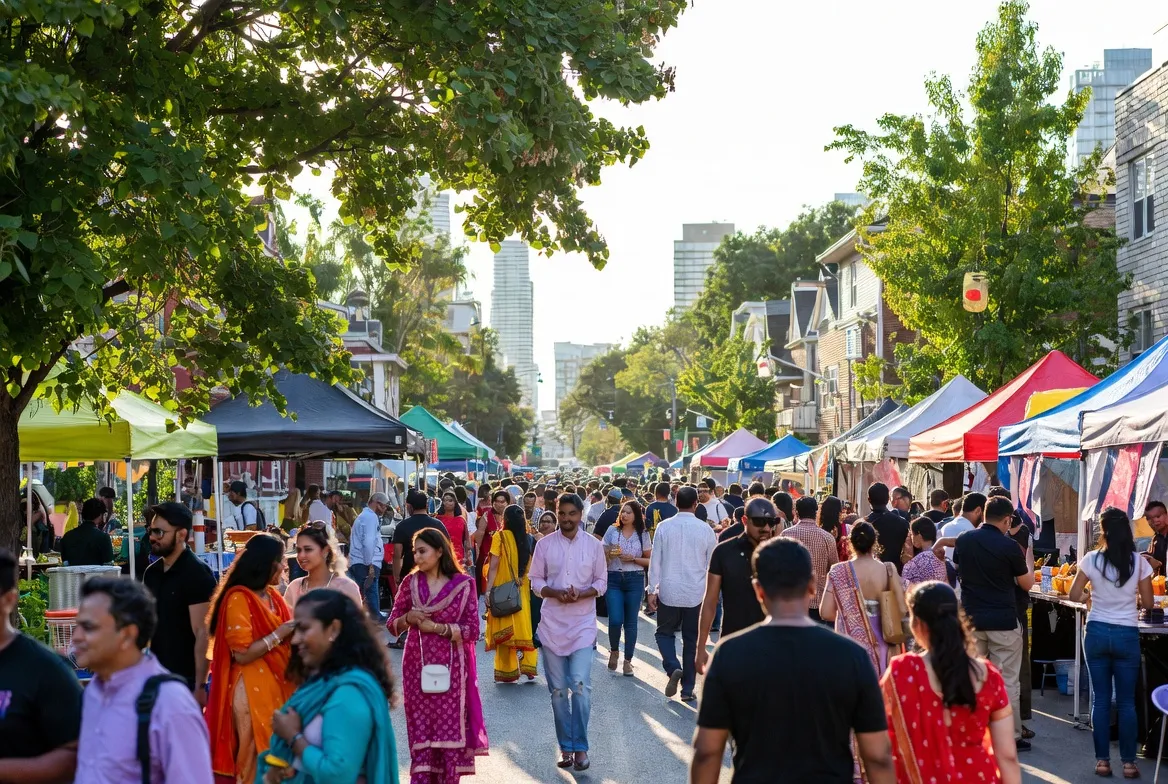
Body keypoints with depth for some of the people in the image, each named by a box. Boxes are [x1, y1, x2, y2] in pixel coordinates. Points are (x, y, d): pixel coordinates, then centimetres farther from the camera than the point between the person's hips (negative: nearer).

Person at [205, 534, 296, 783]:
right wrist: (279, 634, -17)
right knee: (258, 755, -1)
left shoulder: (273, 596, 10)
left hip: (278, 683, 8)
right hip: (252, 689, -7)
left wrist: (293, 633, 0)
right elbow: (242, 654, -19)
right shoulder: (238, 598, -14)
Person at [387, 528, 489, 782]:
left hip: (450, 666, -2)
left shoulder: (463, 583, -5)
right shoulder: (410, 582, 3)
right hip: (417, 665, 2)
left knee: (450, 729, 3)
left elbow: (472, 630, -7)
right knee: (420, 729, 3)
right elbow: (392, 623, 8)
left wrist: (437, 627, -16)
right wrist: (408, 618, -12)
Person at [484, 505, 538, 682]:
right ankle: (528, 668, 8)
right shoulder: (528, 539, 2)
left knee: (505, 629, 2)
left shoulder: (500, 537, -9)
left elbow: (493, 566, -12)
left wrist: (489, 589, -10)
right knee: (523, 626, 10)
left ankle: (507, 673, 5)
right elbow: (531, 566, 6)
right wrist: (526, 583, 14)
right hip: (522, 591, 4)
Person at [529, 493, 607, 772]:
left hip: (583, 623, -1)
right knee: (558, 689, 5)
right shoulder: (544, 544, 1)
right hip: (553, 623, 1)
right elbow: (535, 581, 4)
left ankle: (580, 747, -1)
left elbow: (602, 582, 4)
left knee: (580, 685, -12)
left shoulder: (594, 545, 1)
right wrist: (555, 593, -16)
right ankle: (566, 746, 16)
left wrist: (581, 595, -15)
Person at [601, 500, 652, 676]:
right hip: (614, 578, 0)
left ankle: (628, 661, 14)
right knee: (615, 620, -9)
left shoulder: (643, 534, 3)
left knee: (631, 621, 4)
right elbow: (602, 554, 7)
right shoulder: (612, 531, 2)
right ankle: (614, 651, 19)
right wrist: (610, 553, -14)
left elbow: (650, 560, 7)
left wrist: (633, 559, -10)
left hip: (635, 580, 0)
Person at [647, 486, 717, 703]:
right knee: (692, 640, 10)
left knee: (665, 632, 16)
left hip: (669, 592, -1)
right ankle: (687, 689, 13)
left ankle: (673, 668, -10)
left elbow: (655, 560, -4)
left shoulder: (664, 527, -6)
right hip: (696, 594, 1)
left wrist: (652, 590, 3)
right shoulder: (705, 530, -4)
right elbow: (712, 565, 3)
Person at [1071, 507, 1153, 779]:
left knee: (1100, 699, 7)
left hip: (1097, 633, 0)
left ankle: (1102, 760, 10)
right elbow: (1148, 603, 0)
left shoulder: (1092, 560, -7)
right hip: (1127, 635, 0)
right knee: (1126, 701, 7)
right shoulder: (1139, 563, -6)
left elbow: (1074, 596, -2)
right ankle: (1128, 762, 9)